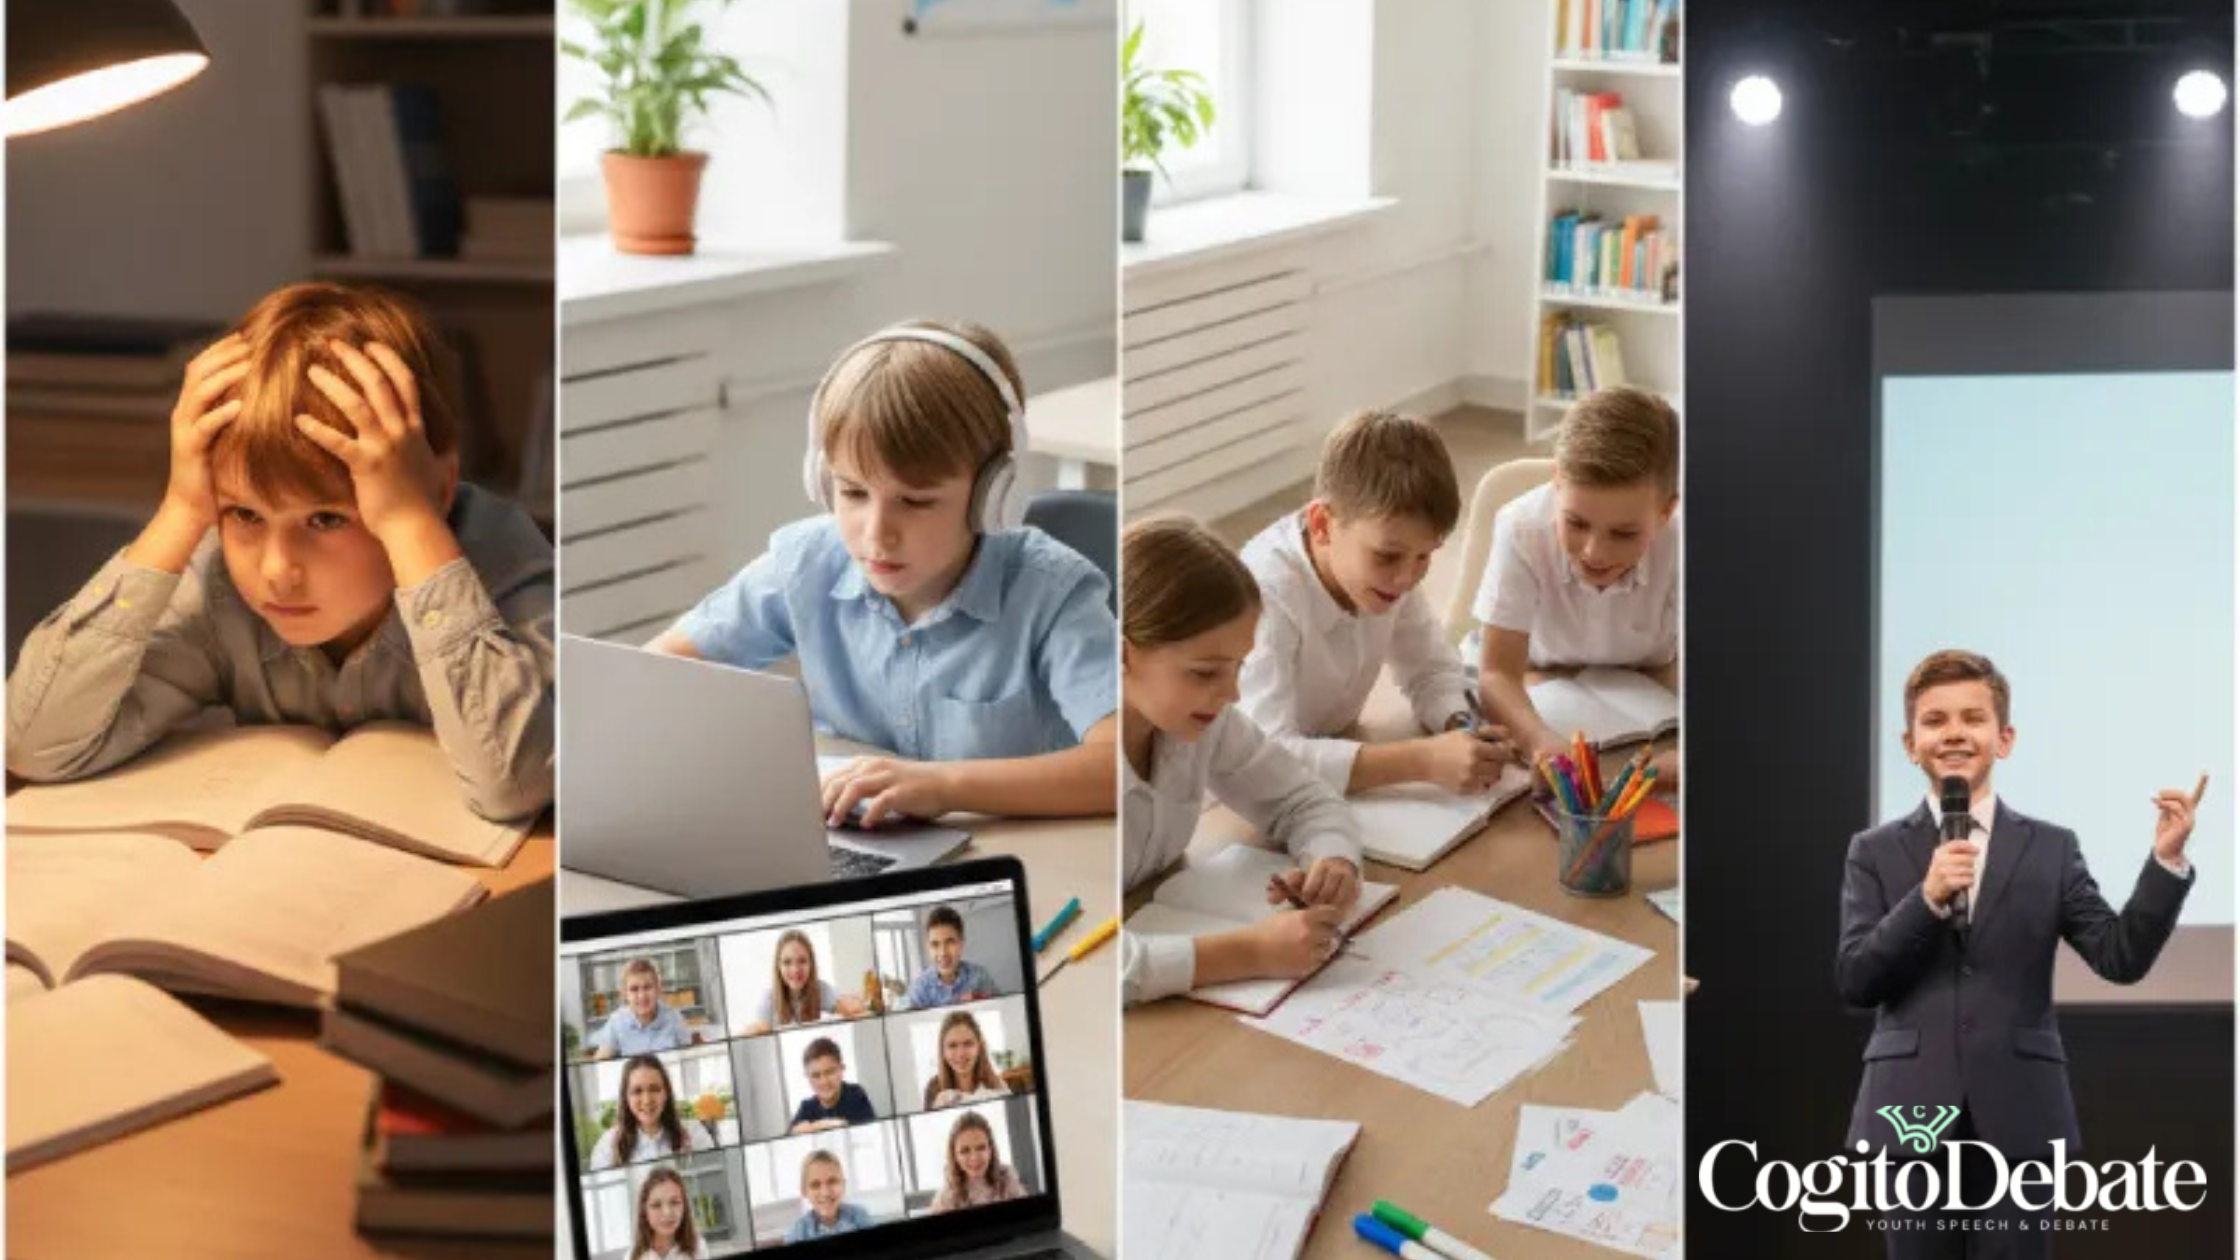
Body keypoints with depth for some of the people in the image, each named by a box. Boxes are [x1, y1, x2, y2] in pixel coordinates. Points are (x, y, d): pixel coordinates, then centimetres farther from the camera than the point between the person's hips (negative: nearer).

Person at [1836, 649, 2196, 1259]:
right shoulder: (1876, 852, 6)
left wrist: (2166, 860, -14)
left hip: (2017, 1118, 0)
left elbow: (2120, 957, -2)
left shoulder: (2051, 849, 7)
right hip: (1912, 1115, 0)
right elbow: (1853, 981, -3)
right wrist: (1927, 898, -16)